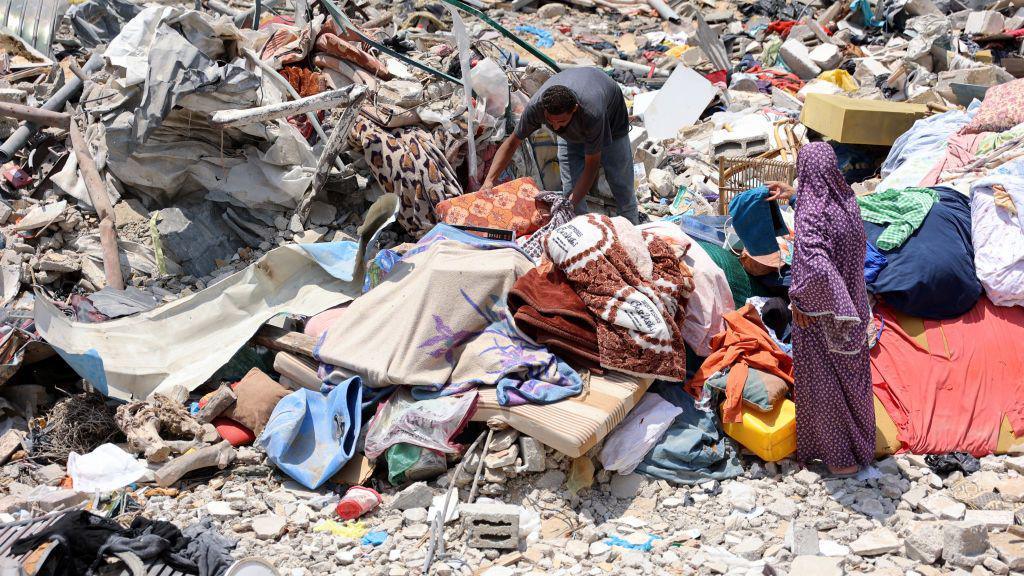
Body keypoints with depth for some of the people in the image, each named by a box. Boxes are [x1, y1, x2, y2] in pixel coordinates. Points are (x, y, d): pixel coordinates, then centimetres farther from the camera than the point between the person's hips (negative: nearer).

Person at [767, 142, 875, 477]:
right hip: (852, 306, 7)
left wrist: (800, 299, -27)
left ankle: (840, 457, 28)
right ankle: (859, 442, 44)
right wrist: (793, 193, 26)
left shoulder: (810, 217, -30)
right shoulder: (846, 199, -7)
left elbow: (817, 268, -43)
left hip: (823, 315, -7)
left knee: (826, 383, 12)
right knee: (852, 374, 24)